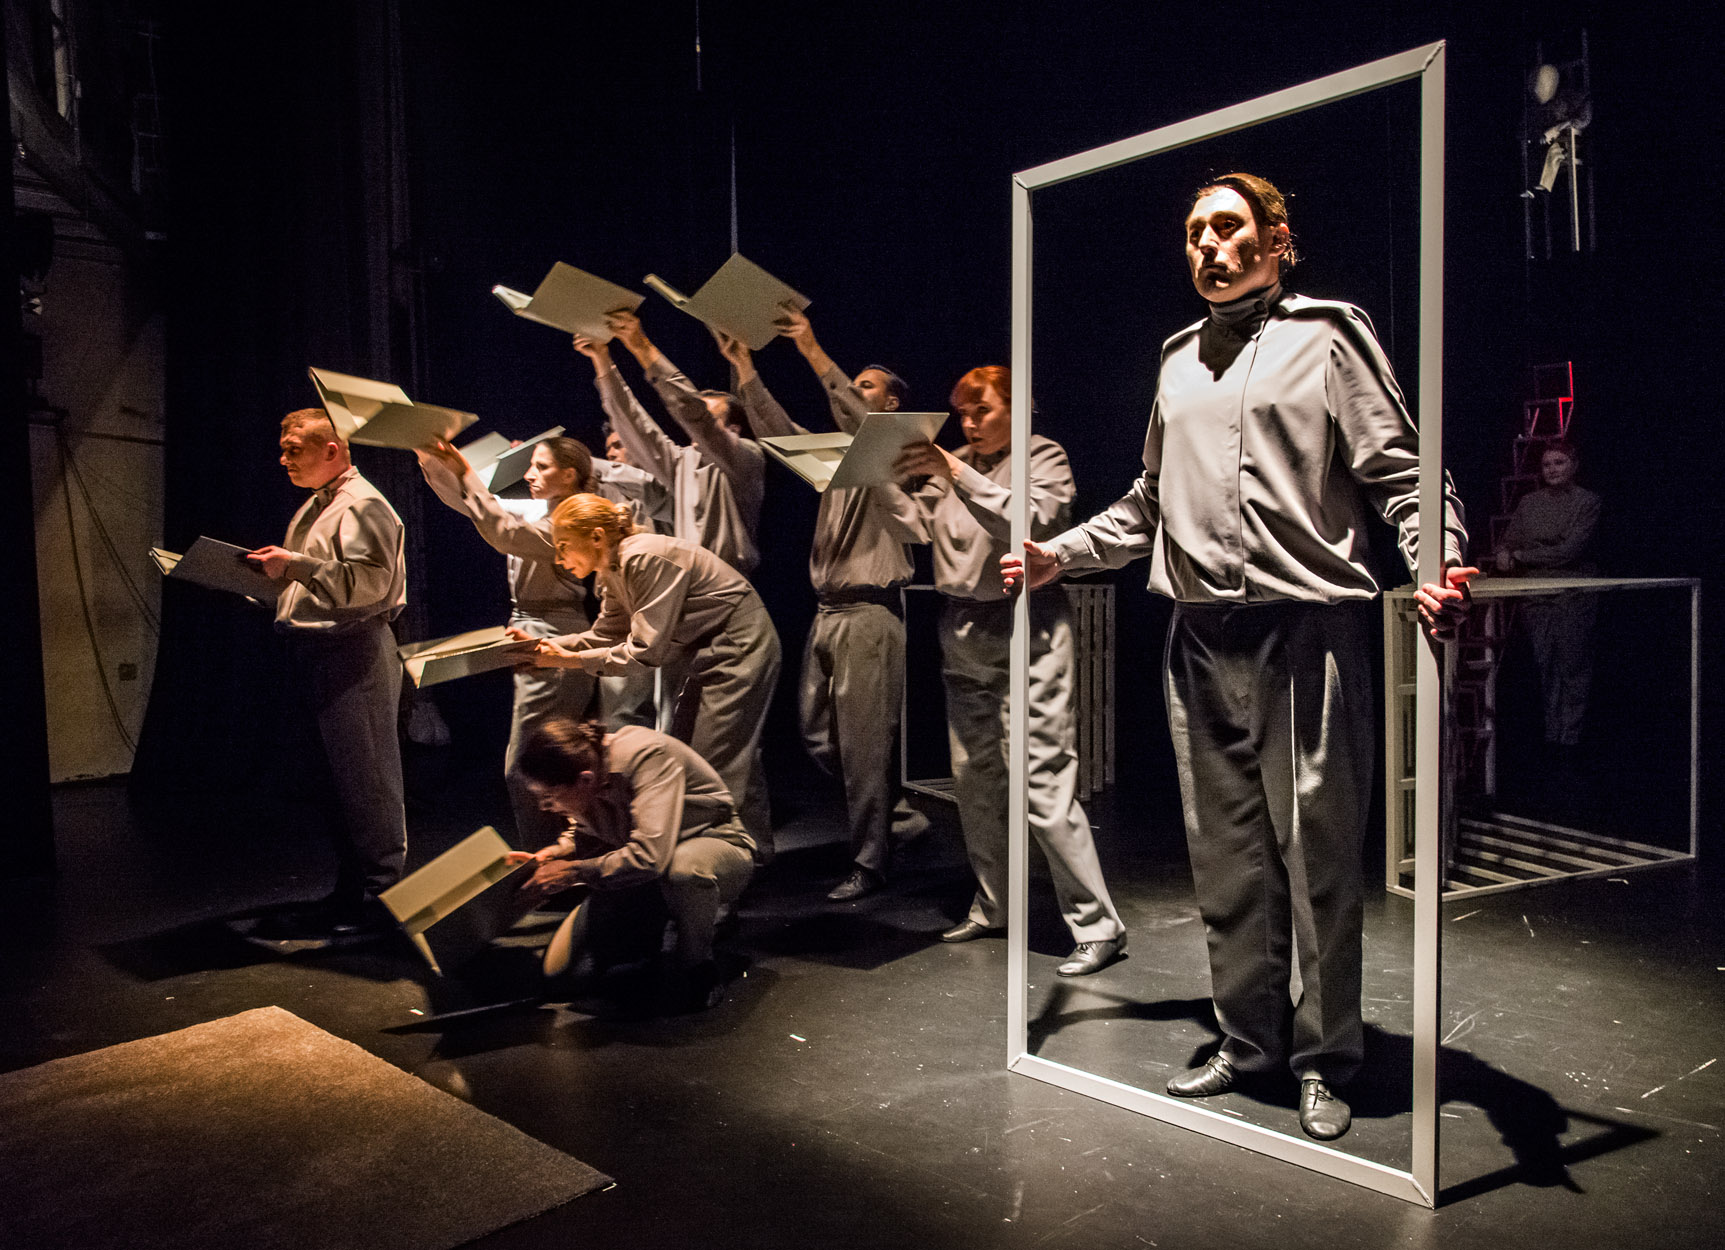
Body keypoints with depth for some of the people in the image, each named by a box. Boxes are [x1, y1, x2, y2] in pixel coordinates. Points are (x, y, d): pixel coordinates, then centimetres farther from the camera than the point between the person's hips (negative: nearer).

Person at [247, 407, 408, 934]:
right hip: (311, 651, 10)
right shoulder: (313, 508, 21)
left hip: (353, 651, -10)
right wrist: (273, 573, 10)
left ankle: (380, 895, 3)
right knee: (333, 775, 14)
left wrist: (297, 565, -24)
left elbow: (371, 580, -23)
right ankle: (350, 888, 24)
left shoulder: (363, 505, -10)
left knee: (367, 776, -5)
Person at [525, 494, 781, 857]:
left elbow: (645, 650, -25)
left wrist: (572, 660, -21)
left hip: (740, 648, -10)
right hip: (708, 656, 10)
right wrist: (545, 646, -1)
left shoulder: (645, 559, -25)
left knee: (717, 763, -9)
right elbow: (604, 635, 11)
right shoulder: (613, 571, 5)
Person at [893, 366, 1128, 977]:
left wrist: (957, 474, -19)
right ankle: (991, 907, 24)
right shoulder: (954, 463, 16)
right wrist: (887, 480, -4)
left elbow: (1027, 522, -17)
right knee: (972, 777, 9)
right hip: (963, 629, 6)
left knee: (1045, 783, -11)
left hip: (1026, 627, -6)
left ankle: (1099, 926, -3)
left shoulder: (1044, 456, 1)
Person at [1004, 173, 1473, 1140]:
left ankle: (1324, 1060, 16)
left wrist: (1439, 564, -21)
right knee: (1225, 854, 10)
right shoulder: (1180, 360, 20)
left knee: (1317, 853, 0)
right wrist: (1056, 554, 20)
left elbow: (1402, 473, -4)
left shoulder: (1326, 336, 4)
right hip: (1201, 636, 5)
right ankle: (1249, 1038, 24)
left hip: (1308, 626, -5)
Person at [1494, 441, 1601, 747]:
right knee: (1544, 667, 4)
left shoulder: (1587, 502, -2)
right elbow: (1509, 540, 13)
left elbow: (1570, 550, -11)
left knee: (1573, 667, -2)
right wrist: (1503, 553, -11)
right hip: (1536, 596, 4)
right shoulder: (1528, 503, 11)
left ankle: (1570, 736, 5)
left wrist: (1521, 556, -9)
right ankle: (1550, 736, 11)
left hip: (1575, 596, -4)